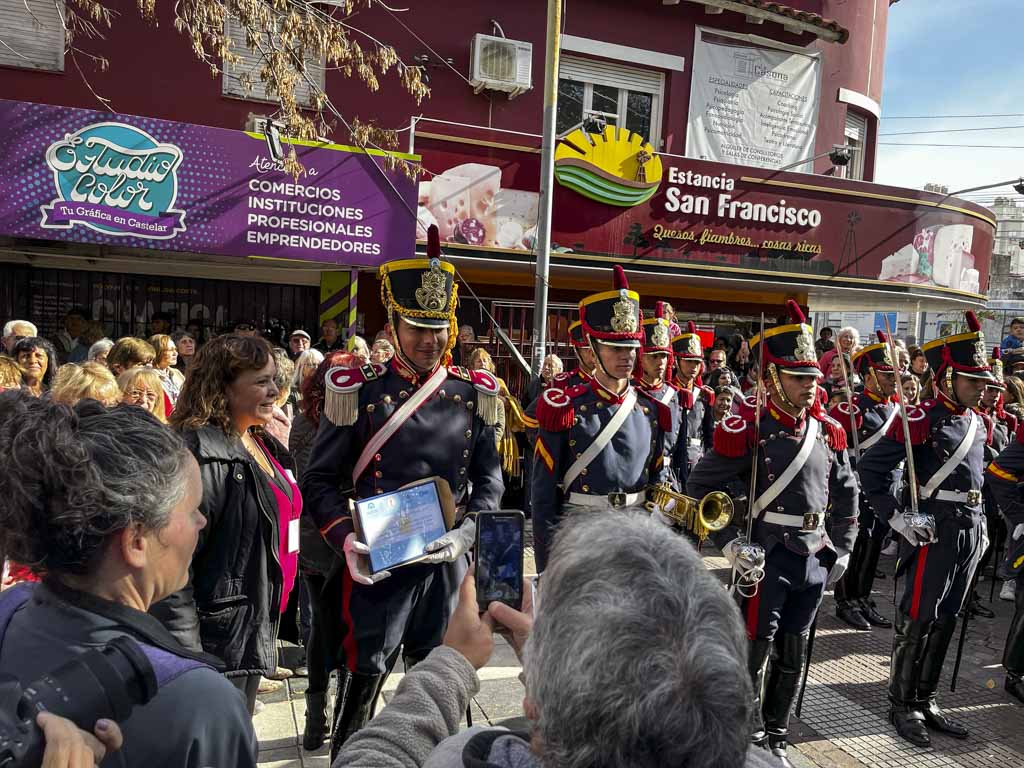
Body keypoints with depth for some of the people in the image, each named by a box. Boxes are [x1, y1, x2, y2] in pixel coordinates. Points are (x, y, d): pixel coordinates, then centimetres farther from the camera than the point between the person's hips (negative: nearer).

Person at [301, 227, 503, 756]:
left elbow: (490, 480, 5)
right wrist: (345, 539, -16)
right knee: (364, 682, 8)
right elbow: (320, 480, -2)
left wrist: (464, 534, -11)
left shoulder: (474, 395, 2)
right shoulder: (358, 392, -5)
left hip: (446, 565, 3)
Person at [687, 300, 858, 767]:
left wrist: (842, 549, 14)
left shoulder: (828, 430, 5)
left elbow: (846, 493, 18)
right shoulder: (747, 428, -13)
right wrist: (731, 544, -13)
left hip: (815, 559, 6)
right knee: (755, 651, 4)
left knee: (793, 655, 16)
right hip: (765, 558, -6)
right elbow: (700, 487, -11)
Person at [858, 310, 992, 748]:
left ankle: (925, 700, 27)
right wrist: (896, 518, -17)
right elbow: (871, 467, -16)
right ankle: (902, 706, 15)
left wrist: (980, 522, 18)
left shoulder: (977, 423, 12)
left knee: (945, 620, 14)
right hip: (933, 530, -8)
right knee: (918, 620, 0)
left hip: (970, 531, 8)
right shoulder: (922, 419, -13)